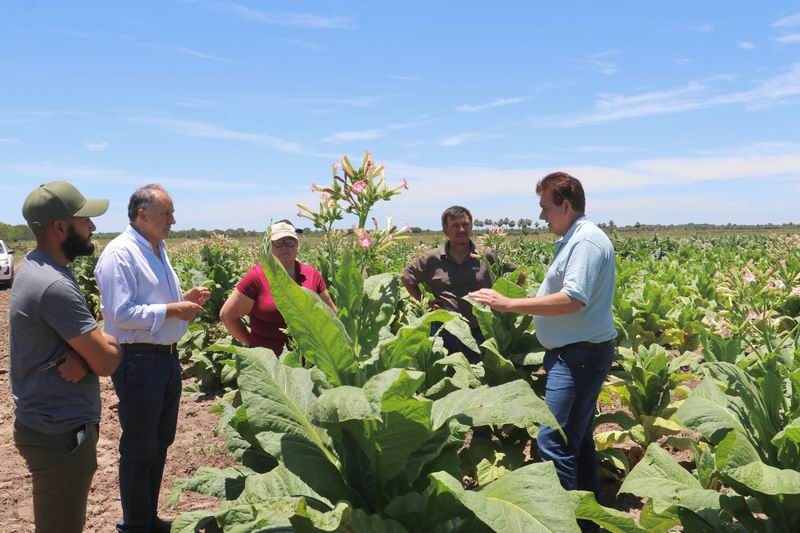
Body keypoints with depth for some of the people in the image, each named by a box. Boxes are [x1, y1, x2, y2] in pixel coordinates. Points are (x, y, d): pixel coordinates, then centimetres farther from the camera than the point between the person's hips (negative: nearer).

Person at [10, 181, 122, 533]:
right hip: (61, 434, -10)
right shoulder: (55, 286, -26)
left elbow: (83, 335, 8)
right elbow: (105, 363, -23)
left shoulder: (36, 267, 7)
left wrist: (86, 353, -14)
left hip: (52, 423, 10)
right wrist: (113, 345, -1)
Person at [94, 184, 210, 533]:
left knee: (161, 442, 18)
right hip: (138, 361, -9)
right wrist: (173, 310, -20)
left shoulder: (157, 250, 14)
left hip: (167, 357, 9)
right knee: (139, 449, 4)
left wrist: (185, 299, 6)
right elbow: (121, 314, -23)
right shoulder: (120, 253, -16)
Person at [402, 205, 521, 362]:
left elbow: (519, 276, 10)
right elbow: (406, 277, 14)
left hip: (479, 332, 1)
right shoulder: (432, 259, 1)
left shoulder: (487, 257, 2)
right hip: (444, 330, 0)